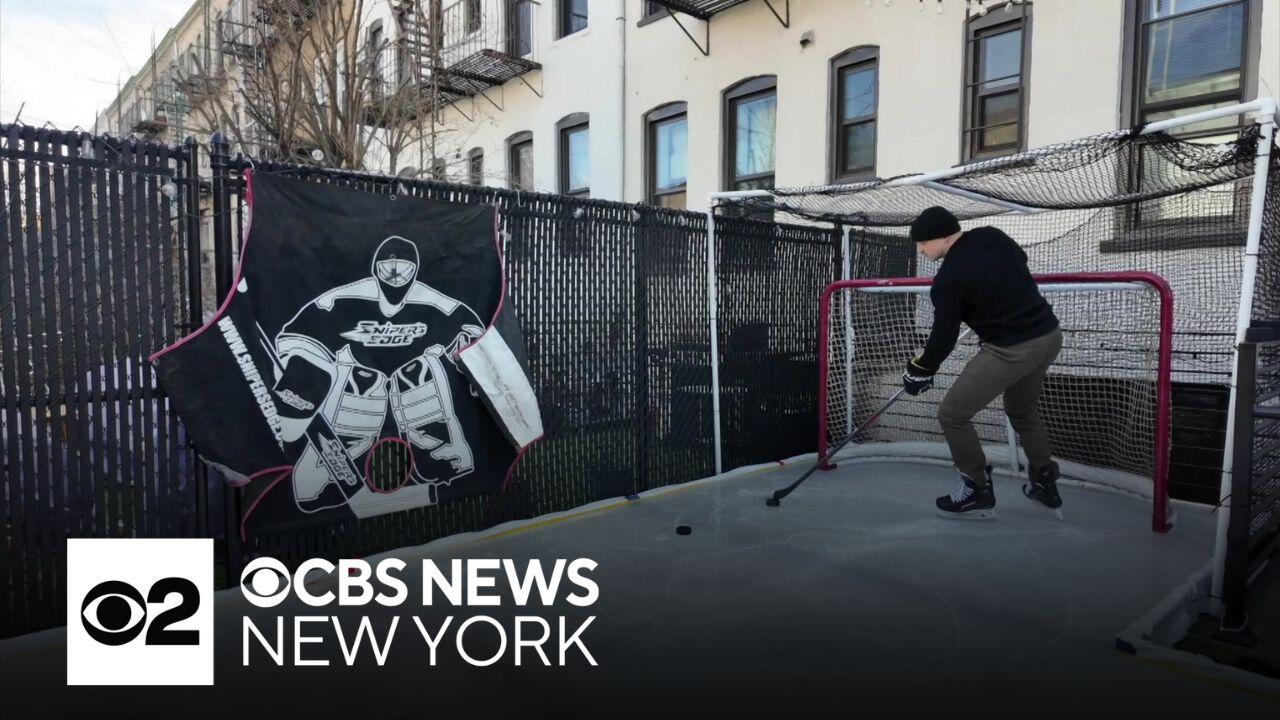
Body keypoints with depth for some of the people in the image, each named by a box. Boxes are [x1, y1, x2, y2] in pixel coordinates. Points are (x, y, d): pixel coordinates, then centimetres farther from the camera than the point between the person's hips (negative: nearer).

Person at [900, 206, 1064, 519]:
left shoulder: (949, 278, -16)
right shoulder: (992, 236, 4)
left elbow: (944, 337, -10)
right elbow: (1020, 261, 24)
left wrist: (920, 370, 5)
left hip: (1011, 350, -9)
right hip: (1050, 335, 9)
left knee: (952, 414, 3)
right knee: (1022, 411, 29)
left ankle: (978, 492, 12)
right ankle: (1045, 483, 37)